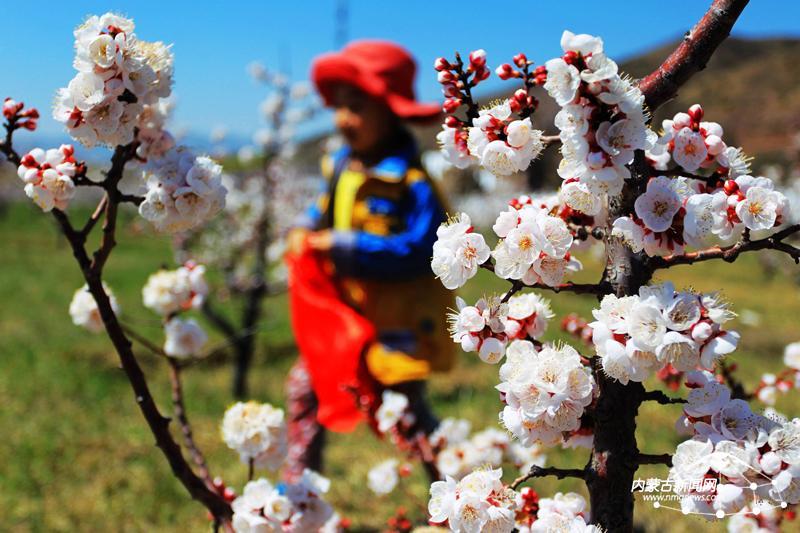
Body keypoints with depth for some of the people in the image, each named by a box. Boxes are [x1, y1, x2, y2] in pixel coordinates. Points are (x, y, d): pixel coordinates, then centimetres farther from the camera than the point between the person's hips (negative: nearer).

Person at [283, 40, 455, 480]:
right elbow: (322, 213, 20)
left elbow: (418, 250, -27)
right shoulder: (340, 166, 5)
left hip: (395, 324, -7)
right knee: (305, 387, 11)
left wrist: (344, 247, -27)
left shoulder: (410, 181, -20)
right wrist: (305, 232, -4)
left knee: (407, 411, 4)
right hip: (339, 314, 8)